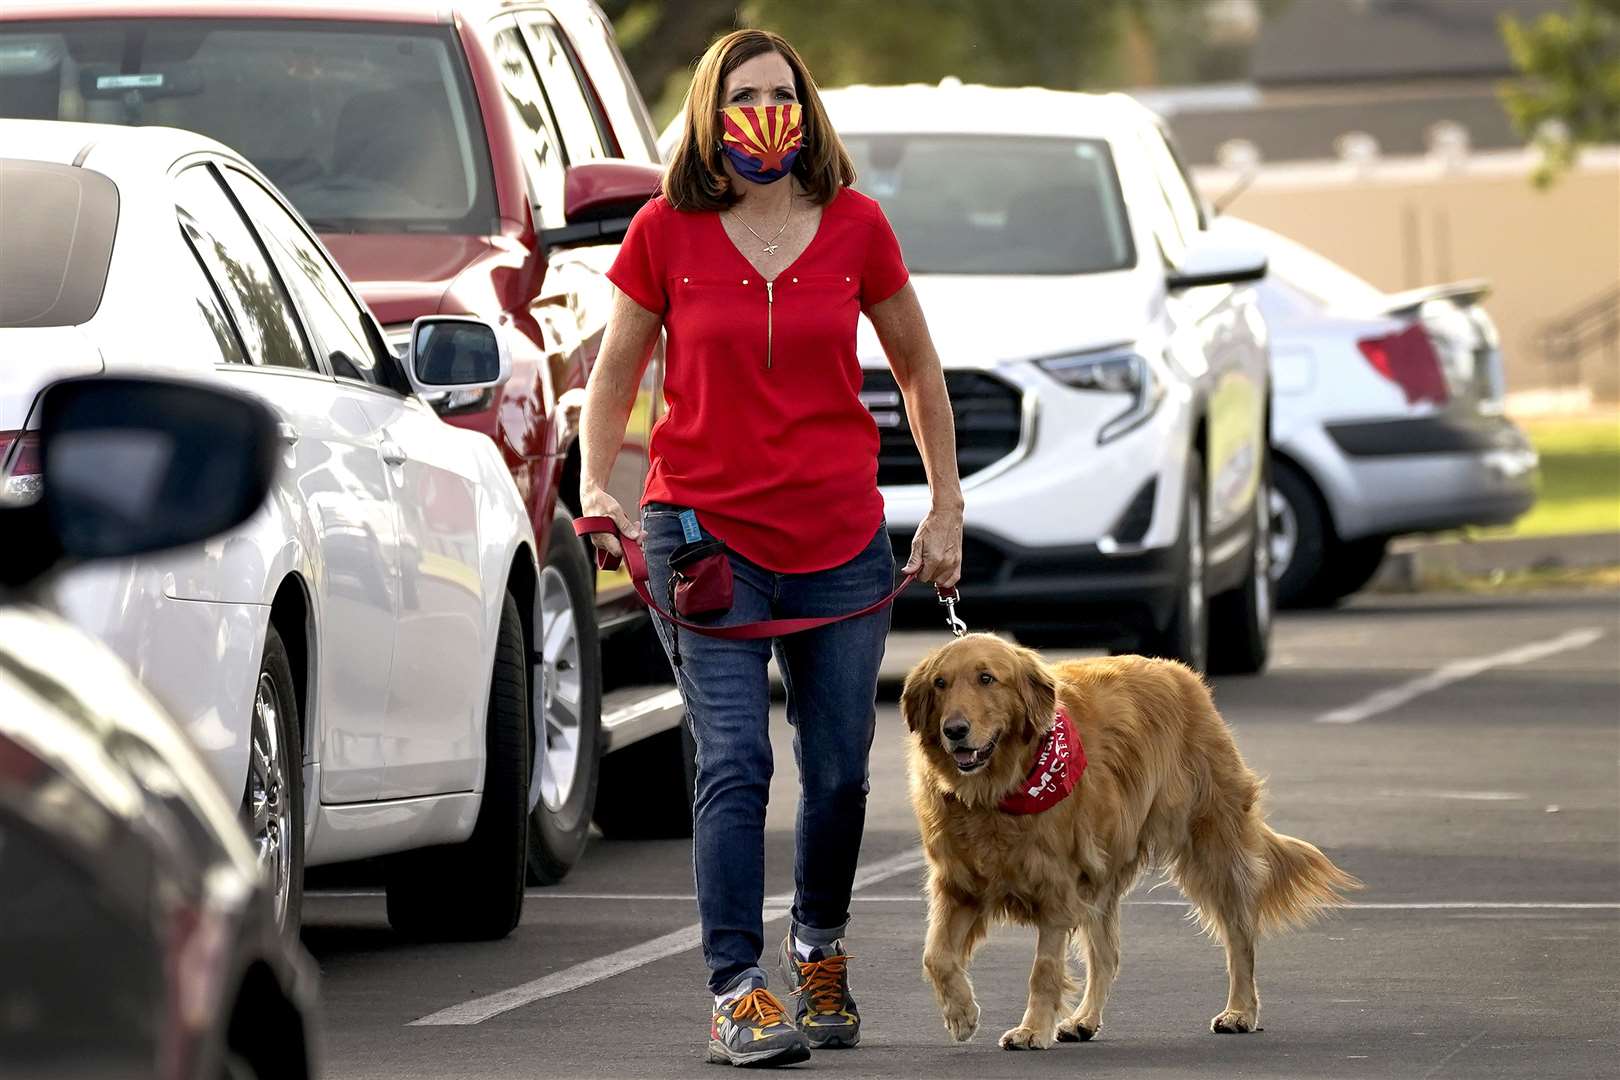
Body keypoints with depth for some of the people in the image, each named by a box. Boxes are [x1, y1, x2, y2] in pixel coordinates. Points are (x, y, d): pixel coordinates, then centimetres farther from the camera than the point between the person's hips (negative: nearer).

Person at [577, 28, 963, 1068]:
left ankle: (819, 951, 33)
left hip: (841, 538, 2)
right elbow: (615, 371, 8)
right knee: (733, 762, -13)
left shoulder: (855, 227, 1)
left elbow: (918, 369, 12)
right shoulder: (667, 232, -2)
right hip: (705, 529, -2)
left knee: (839, 774, 8)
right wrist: (597, 484, -6)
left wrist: (947, 506, 11)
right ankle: (737, 993, -12)